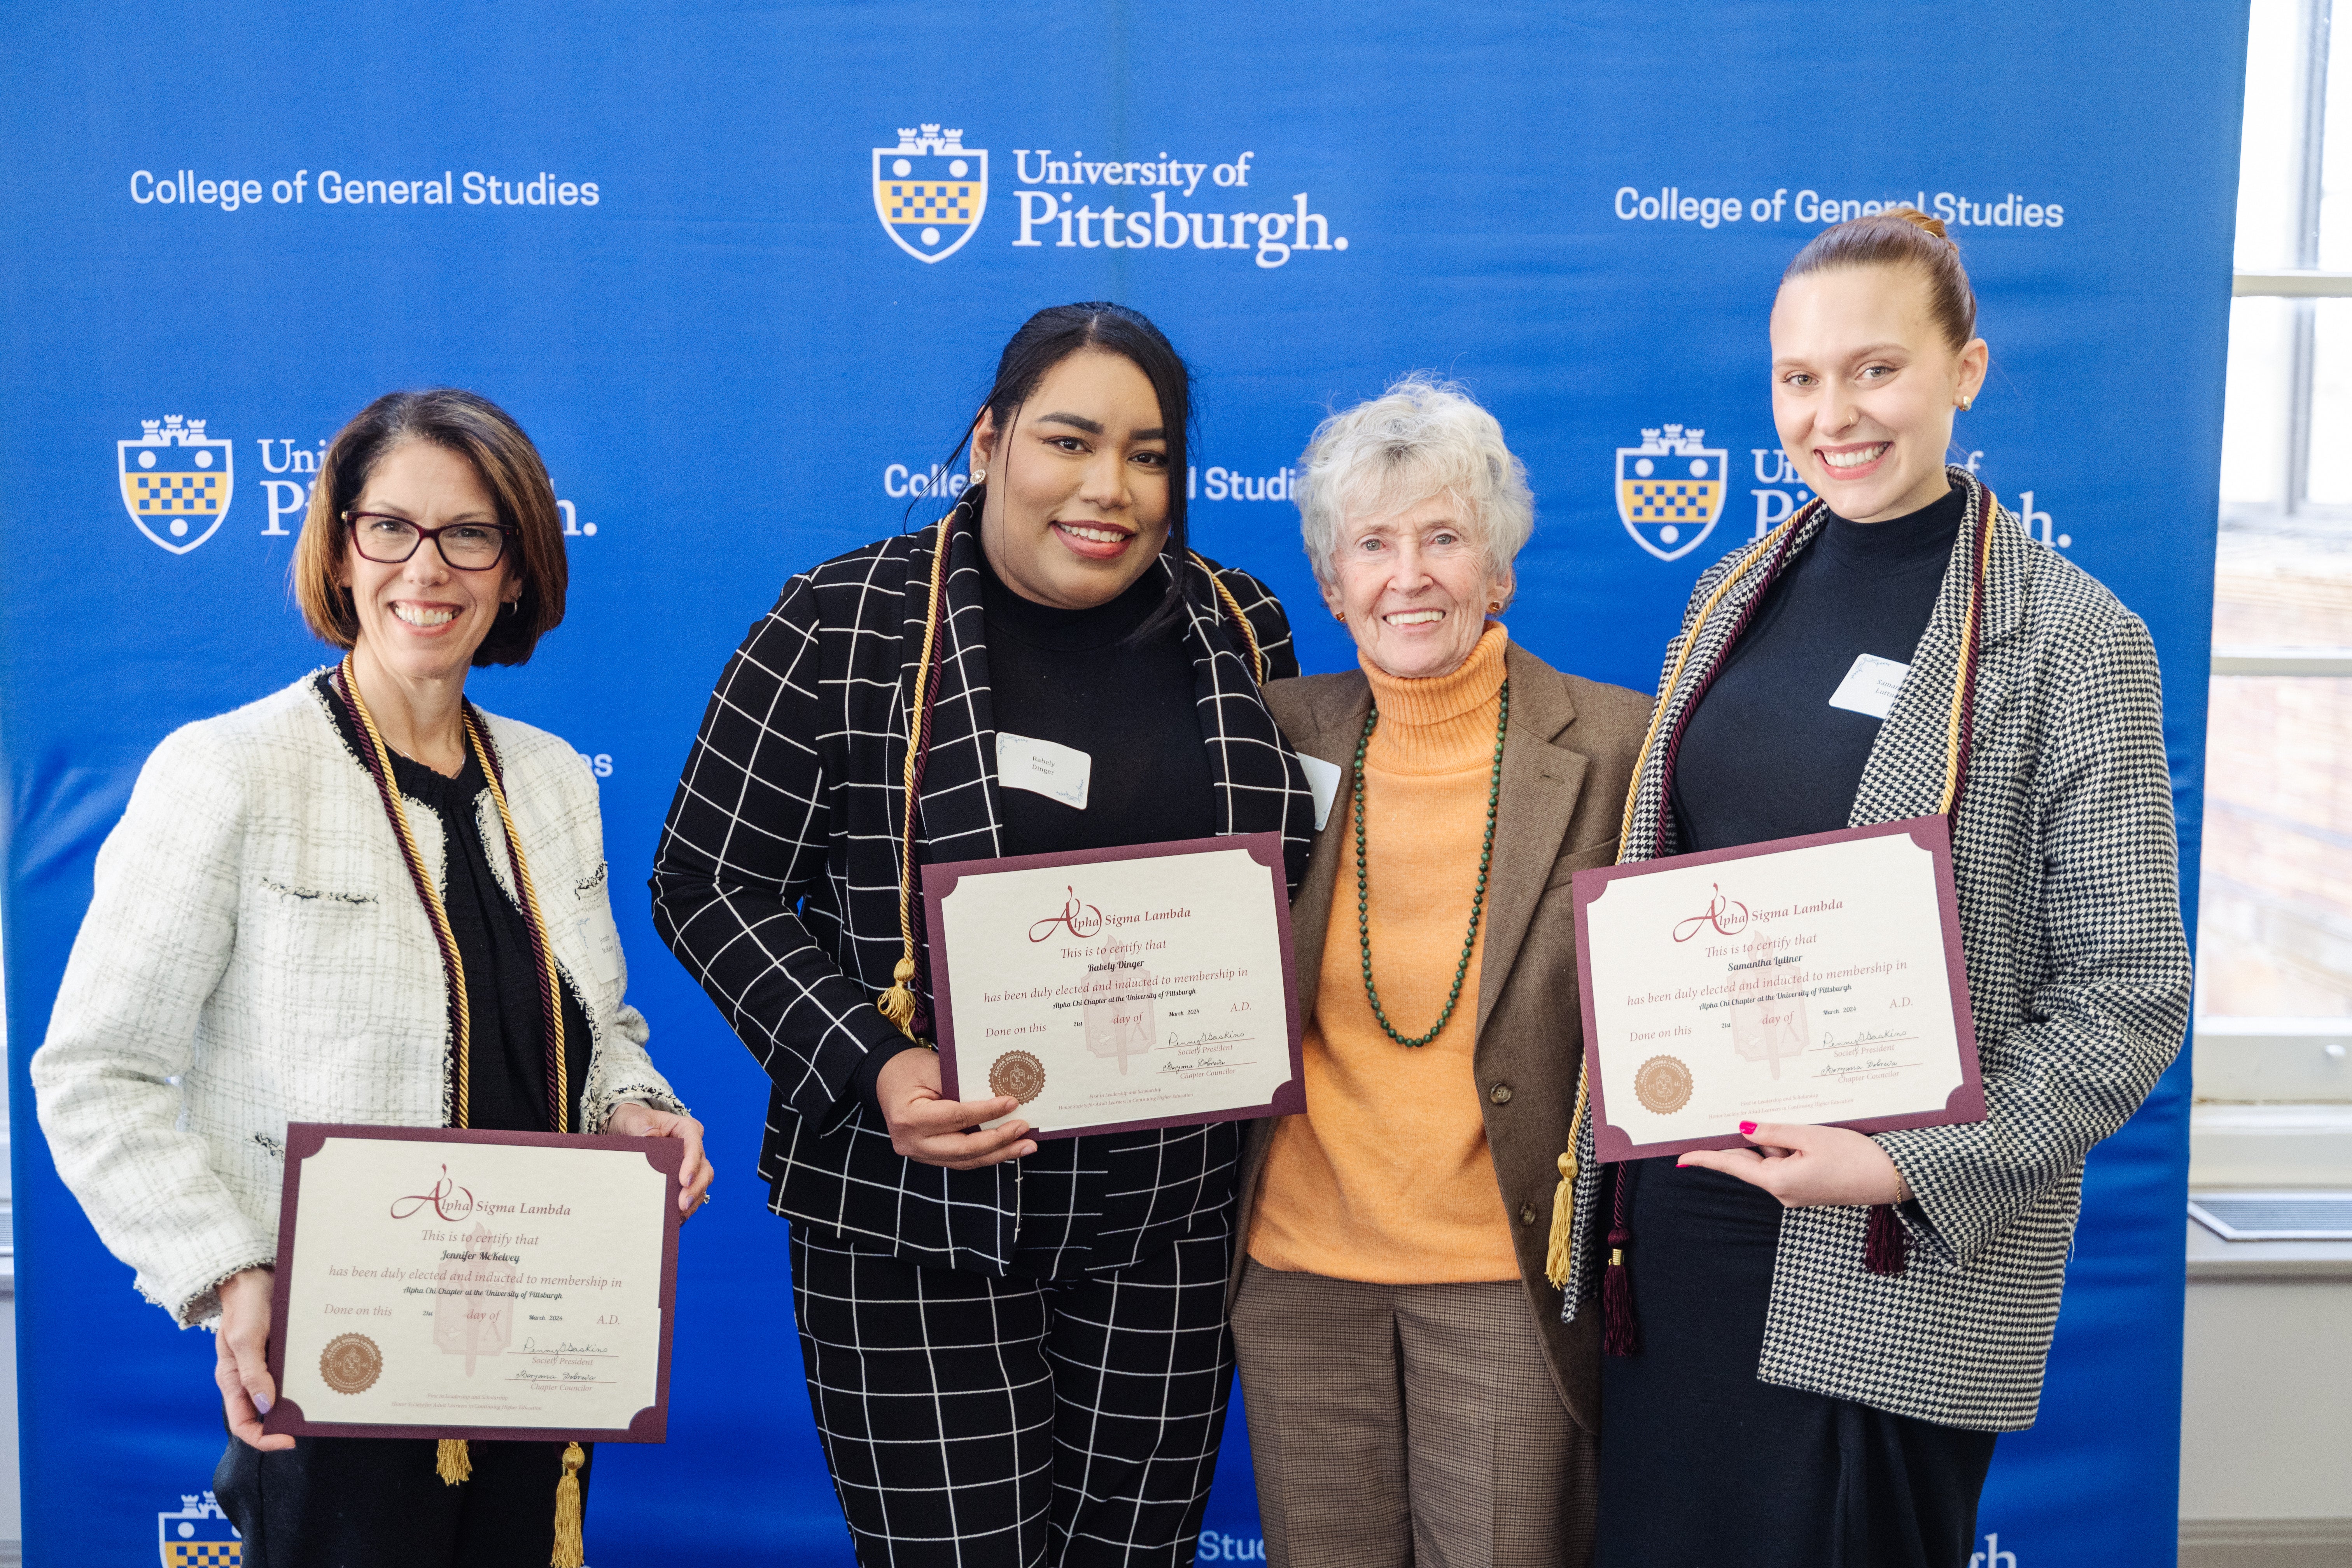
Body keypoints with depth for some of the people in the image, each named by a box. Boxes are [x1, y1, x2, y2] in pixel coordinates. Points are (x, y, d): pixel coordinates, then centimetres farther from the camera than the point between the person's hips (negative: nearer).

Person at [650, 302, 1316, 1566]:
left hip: (1172, 1212, 4)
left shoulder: (1239, 634, 4)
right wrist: (870, 1068, -17)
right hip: (915, 1214, -3)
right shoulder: (843, 630, -7)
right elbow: (708, 884, -5)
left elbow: (1291, 870, 16)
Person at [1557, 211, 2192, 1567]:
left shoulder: (2072, 639, -9)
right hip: (1681, 1221, 5)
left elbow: (2132, 999, -9)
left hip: (1899, 1264, -5)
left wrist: (1908, 1167, -18)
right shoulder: (1733, 598, 7)